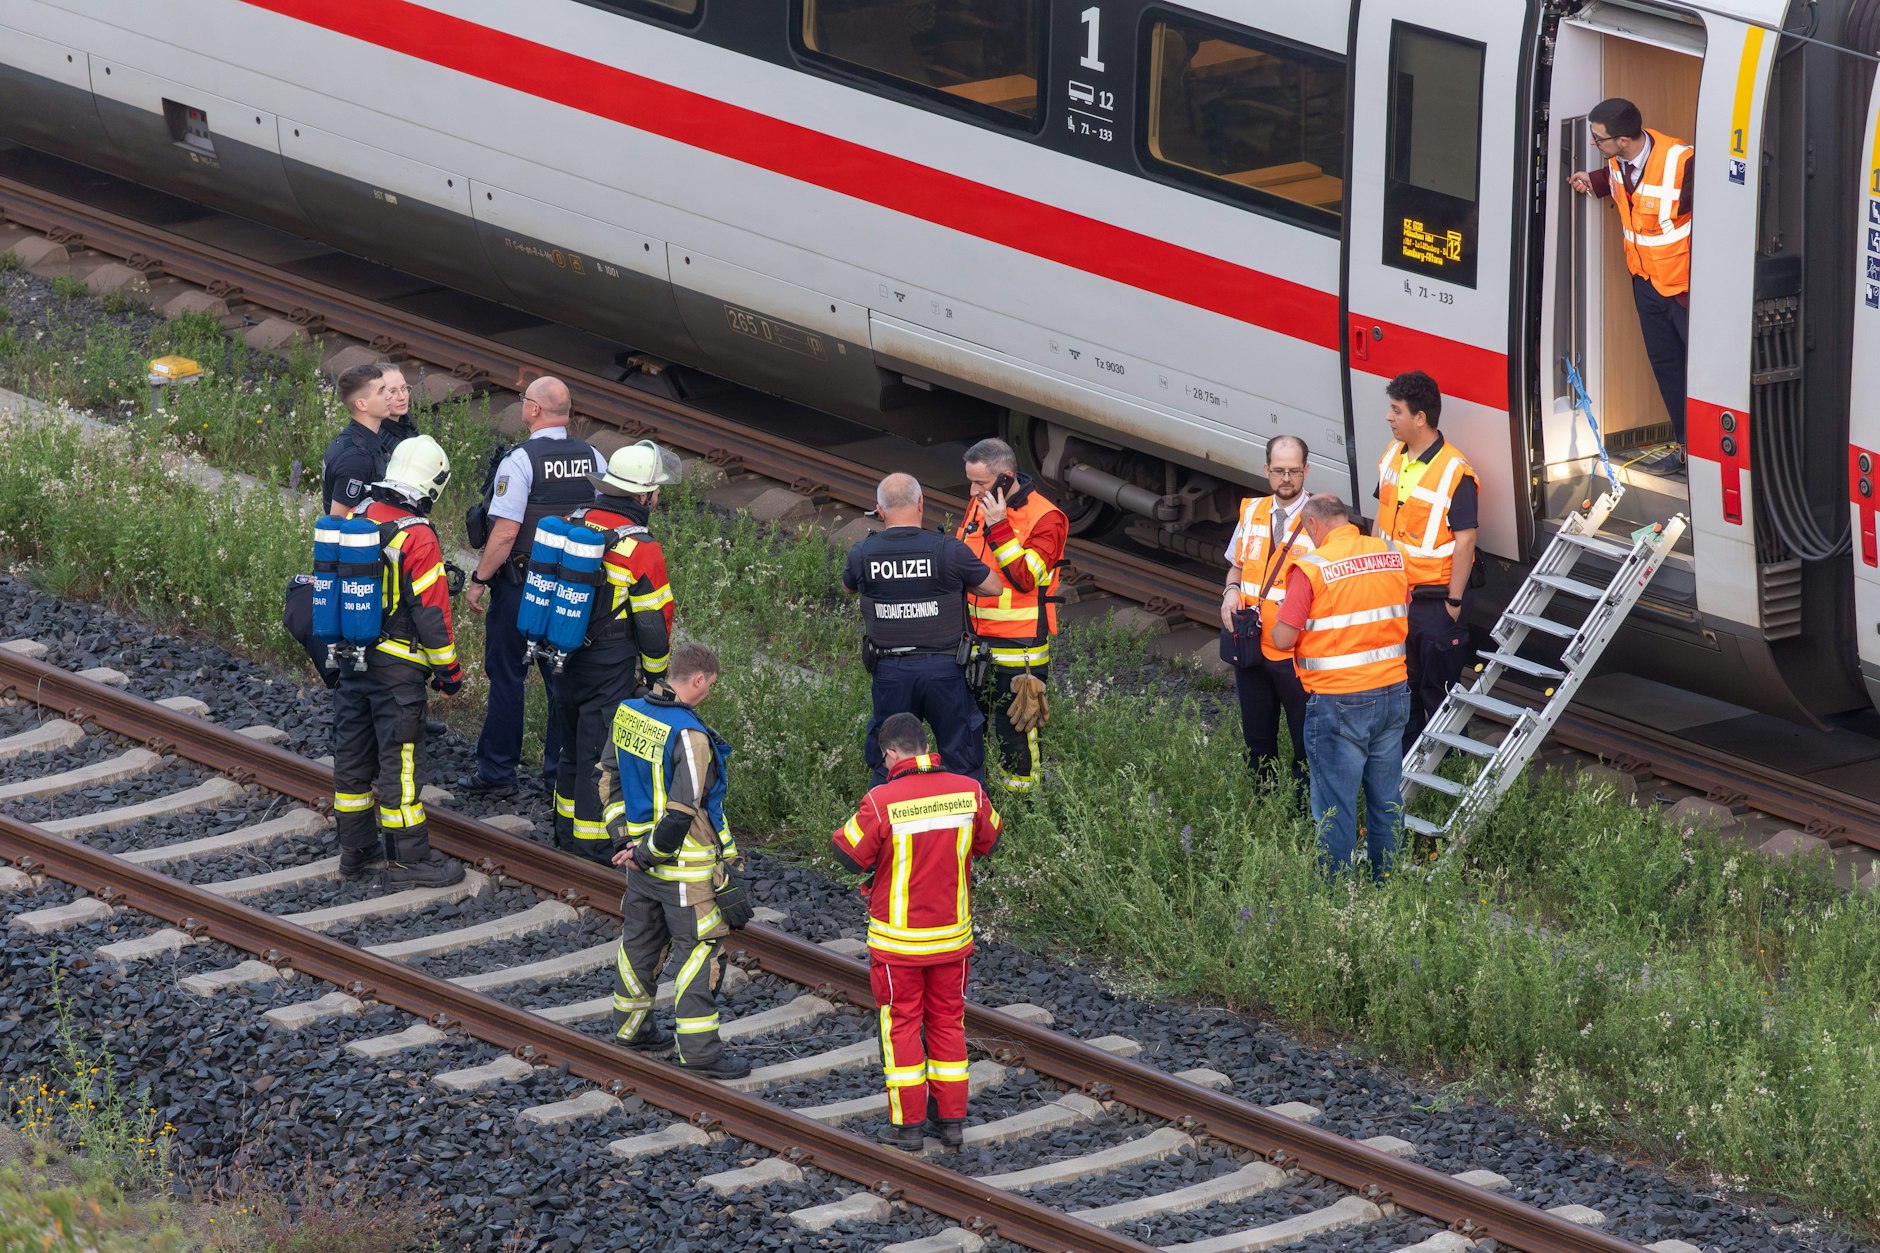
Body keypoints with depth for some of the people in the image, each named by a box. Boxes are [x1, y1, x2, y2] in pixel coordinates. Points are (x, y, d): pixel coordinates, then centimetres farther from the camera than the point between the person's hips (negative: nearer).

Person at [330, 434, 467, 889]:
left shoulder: (355, 522, 2)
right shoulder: (417, 539, -20)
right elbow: (431, 613, -17)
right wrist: (449, 671, -6)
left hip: (352, 659, 7)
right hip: (397, 666, -7)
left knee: (353, 751, 14)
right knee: (398, 759, -2)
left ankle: (356, 849, 25)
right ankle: (408, 859, 2)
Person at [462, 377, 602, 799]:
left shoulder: (521, 460, -15)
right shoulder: (593, 460, 3)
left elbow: (505, 532, -19)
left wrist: (479, 581, -10)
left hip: (521, 585, -5)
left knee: (507, 676, 4)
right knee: (564, 678, 12)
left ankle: (497, 772, 9)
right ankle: (563, 770, 15)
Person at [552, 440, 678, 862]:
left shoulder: (574, 523, 0)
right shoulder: (641, 549, -19)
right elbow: (653, 621, -13)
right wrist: (655, 672, 3)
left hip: (566, 652, 7)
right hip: (611, 665, -7)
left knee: (573, 745, 19)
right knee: (601, 751, 2)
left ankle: (566, 829, 29)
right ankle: (593, 843, 8)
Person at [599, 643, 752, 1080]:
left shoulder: (628, 714, 1)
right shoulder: (690, 737, -25)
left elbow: (609, 777, 11)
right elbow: (681, 810, -26)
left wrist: (624, 836, 9)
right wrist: (646, 855, -14)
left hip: (642, 852, 8)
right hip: (686, 865, -8)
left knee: (641, 939, 22)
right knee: (699, 950, 1)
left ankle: (630, 1027, 36)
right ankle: (699, 1047, 3)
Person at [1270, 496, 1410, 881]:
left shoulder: (1311, 567, -14)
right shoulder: (1394, 555, 3)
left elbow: (1283, 639, -14)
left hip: (1338, 701, -6)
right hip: (1392, 692, 6)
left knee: (1335, 806, 3)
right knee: (1387, 800, 16)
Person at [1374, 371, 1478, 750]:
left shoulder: (1455, 473, -21)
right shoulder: (1392, 456, 3)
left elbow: (1465, 541, -18)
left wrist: (1454, 602, -17)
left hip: (1435, 600, -8)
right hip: (1392, 593, 8)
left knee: (1437, 690, 3)